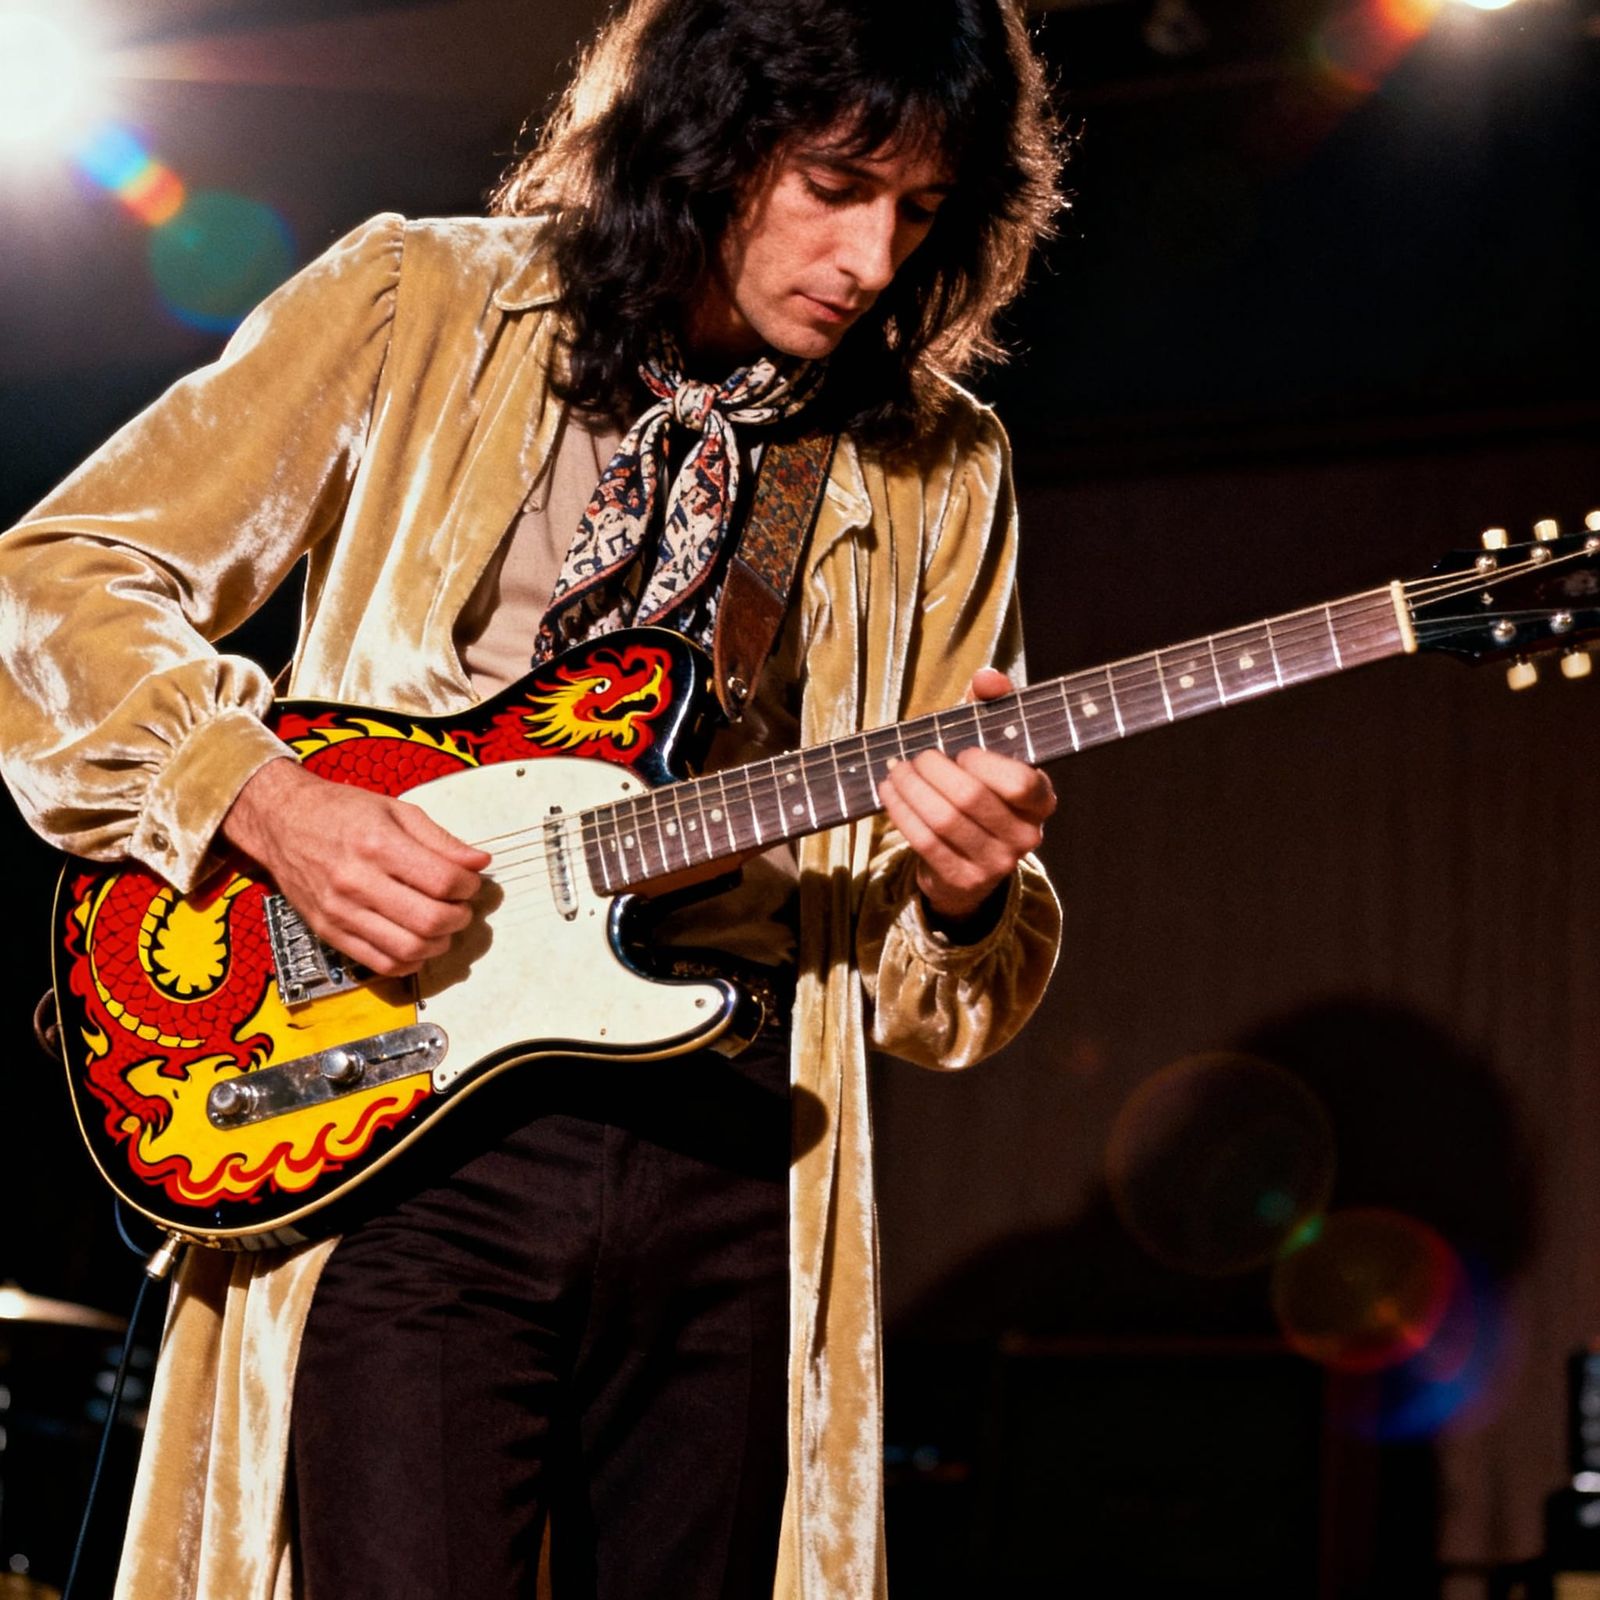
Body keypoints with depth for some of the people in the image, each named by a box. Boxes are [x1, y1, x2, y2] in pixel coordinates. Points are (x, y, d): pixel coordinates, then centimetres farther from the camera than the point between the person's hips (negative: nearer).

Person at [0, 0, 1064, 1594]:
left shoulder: (938, 470, 11)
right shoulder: (418, 309, 3)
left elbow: (942, 1001, 13)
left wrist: (964, 897, -11)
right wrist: (261, 795, -13)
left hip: (727, 1163, 3)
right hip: (408, 1124, -3)